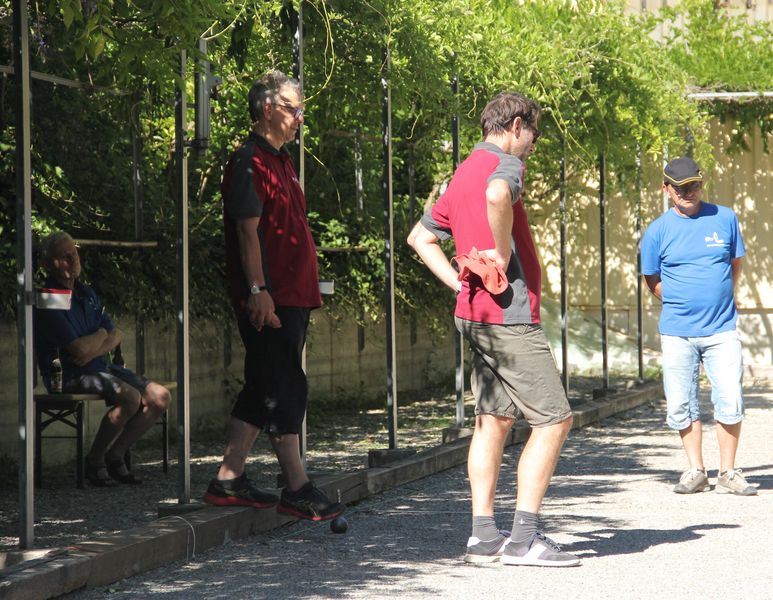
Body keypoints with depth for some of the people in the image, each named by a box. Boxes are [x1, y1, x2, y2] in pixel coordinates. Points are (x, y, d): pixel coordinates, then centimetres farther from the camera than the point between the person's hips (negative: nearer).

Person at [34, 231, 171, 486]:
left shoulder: (86, 293, 15)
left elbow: (116, 335, 9)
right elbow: (80, 349, -21)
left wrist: (92, 351, -12)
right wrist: (102, 334, 0)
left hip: (101, 368, 9)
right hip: (69, 377, -9)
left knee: (160, 397, -5)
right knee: (130, 397, -31)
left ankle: (115, 456, 8)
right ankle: (94, 461, -12)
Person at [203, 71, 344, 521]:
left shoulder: (282, 162, 20)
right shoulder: (251, 163, -10)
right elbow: (248, 231, -16)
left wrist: (308, 290, 21)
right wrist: (258, 290, -21)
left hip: (292, 296, 10)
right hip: (269, 299, -10)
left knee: (263, 390, 11)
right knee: (284, 391, -6)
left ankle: (229, 480, 15)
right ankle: (297, 489, -2)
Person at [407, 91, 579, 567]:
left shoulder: (463, 175, 19)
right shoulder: (504, 163, -9)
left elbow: (420, 237, 26)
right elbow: (497, 195, -35)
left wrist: (459, 282, 15)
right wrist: (504, 256, -22)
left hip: (477, 314, 10)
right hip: (510, 314, -10)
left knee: (495, 419, 12)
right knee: (555, 419, -6)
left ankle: (484, 536, 11)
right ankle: (524, 539, -9)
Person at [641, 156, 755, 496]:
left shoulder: (725, 219, 5)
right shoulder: (658, 231, 1)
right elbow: (652, 281, 11)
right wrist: (681, 304, 8)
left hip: (722, 330, 0)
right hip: (677, 332, 0)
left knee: (730, 402, -6)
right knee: (681, 405, 1)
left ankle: (728, 473, 5)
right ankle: (696, 472, 14)